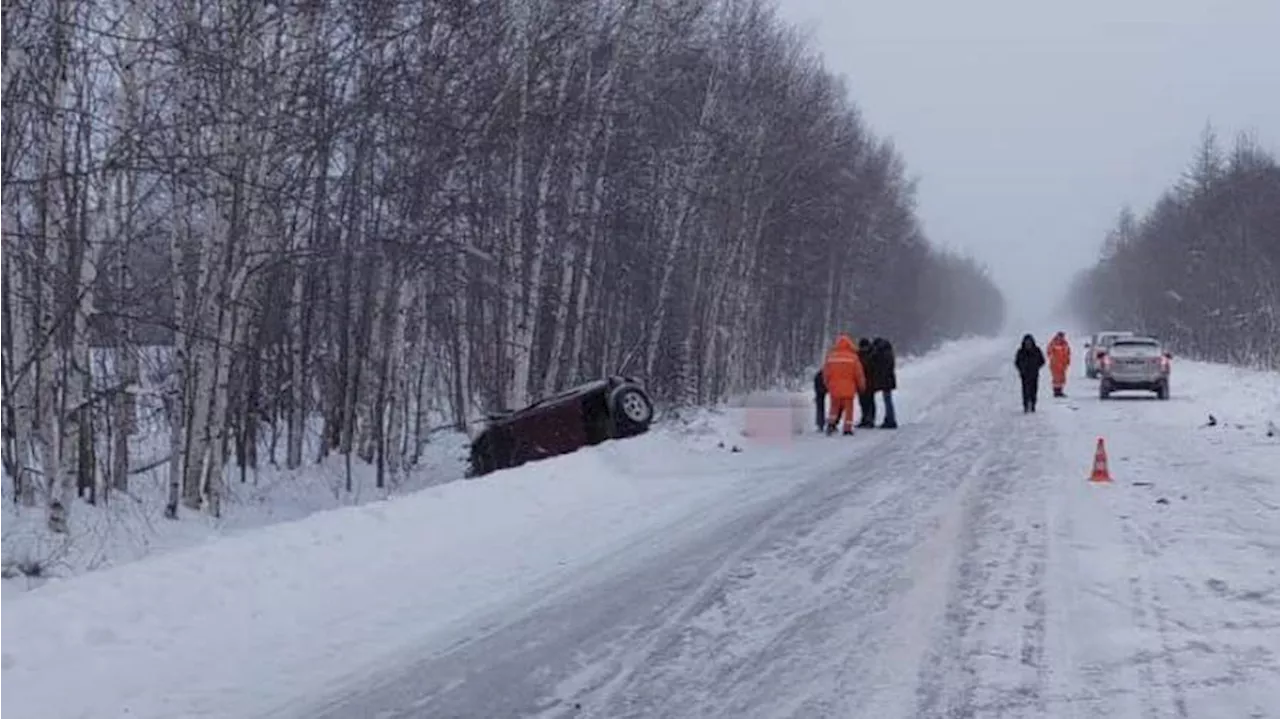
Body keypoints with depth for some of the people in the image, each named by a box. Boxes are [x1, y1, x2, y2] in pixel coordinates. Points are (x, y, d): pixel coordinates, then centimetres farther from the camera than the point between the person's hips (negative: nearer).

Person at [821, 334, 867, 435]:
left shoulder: (830, 356, -1)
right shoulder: (853, 357, -7)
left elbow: (825, 373, 6)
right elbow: (859, 374, -3)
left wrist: (827, 385, 20)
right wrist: (862, 386, 12)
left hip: (834, 388, 2)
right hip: (848, 388, -2)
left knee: (835, 407, 15)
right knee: (848, 408, 6)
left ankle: (831, 423, -2)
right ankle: (848, 428, 3)